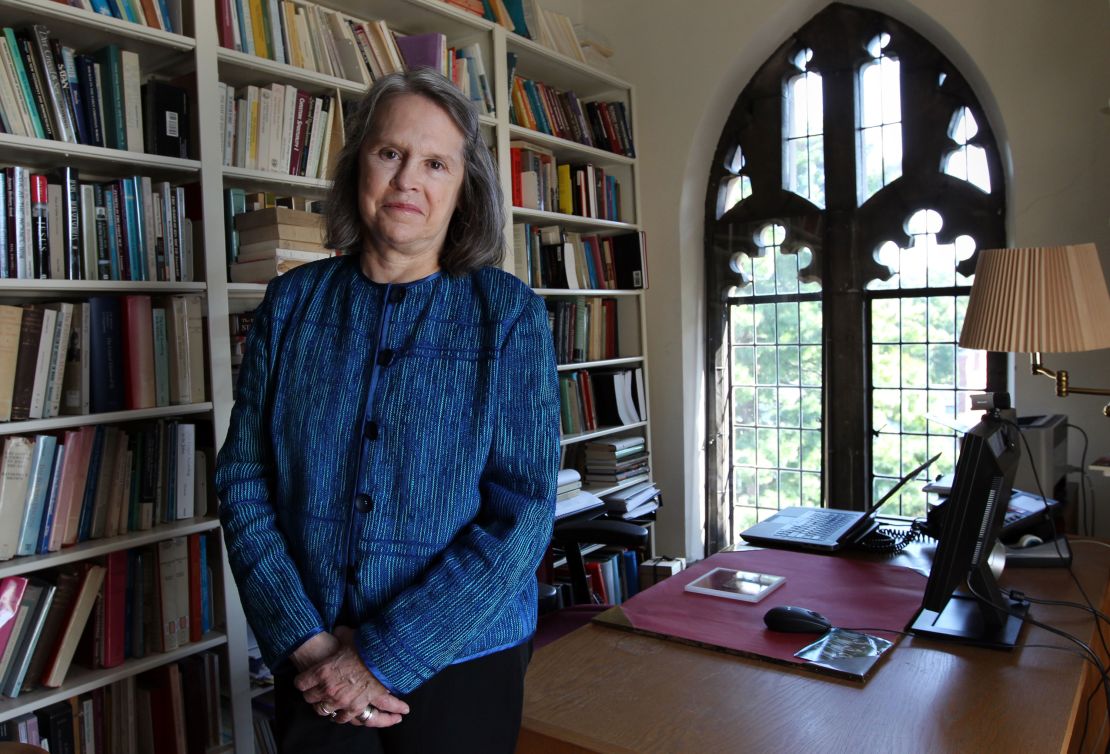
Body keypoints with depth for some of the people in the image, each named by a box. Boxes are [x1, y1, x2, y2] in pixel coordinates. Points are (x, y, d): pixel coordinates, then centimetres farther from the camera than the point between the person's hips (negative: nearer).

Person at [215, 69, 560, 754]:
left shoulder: (510, 313, -10)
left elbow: (523, 511, -14)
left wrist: (384, 659, -16)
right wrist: (304, 641, -11)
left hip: (463, 661, -1)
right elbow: (243, 482, -1)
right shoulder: (293, 302, -1)